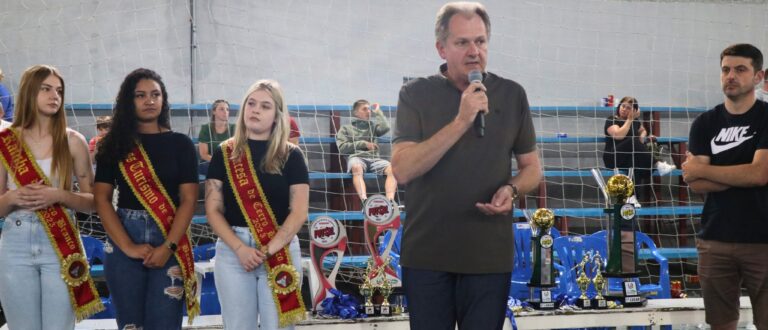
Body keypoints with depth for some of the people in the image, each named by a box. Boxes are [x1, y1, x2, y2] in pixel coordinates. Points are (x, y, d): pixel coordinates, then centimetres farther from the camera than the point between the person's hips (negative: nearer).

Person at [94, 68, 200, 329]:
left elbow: (188, 200, -1)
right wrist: (128, 247, -10)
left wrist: (168, 247, -13)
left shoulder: (180, 144, 5)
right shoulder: (114, 145, 7)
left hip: (170, 240, -1)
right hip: (123, 241, 1)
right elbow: (101, 199, 1)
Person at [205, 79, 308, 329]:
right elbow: (213, 210, 1)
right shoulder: (225, 154, 6)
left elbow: (299, 212, -2)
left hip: (281, 250, -1)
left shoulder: (290, 156, 3)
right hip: (232, 251, 1)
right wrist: (239, 248, -12)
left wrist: (269, 250, -13)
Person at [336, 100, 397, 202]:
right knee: (356, 167, -41)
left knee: (392, 168, -31)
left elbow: (385, 127, 6)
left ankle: (390, 201, -49)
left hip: (374, 159, 3)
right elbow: (342, 147, 7)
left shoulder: (373, 125, 29)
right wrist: (363, 144, 2)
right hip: (356, 157, -3)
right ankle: (364, 200, -58)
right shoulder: (346, 128, 22)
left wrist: (377, 112, 20)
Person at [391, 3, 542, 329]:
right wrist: (461, 121, -22)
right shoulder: (416, 94, -3)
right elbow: (402, 169, -15)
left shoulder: (512, 95, 4)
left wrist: (512, 190, -12)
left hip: (490, 255, 1)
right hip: (427, 254, -1)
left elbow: (532, 167, 11)